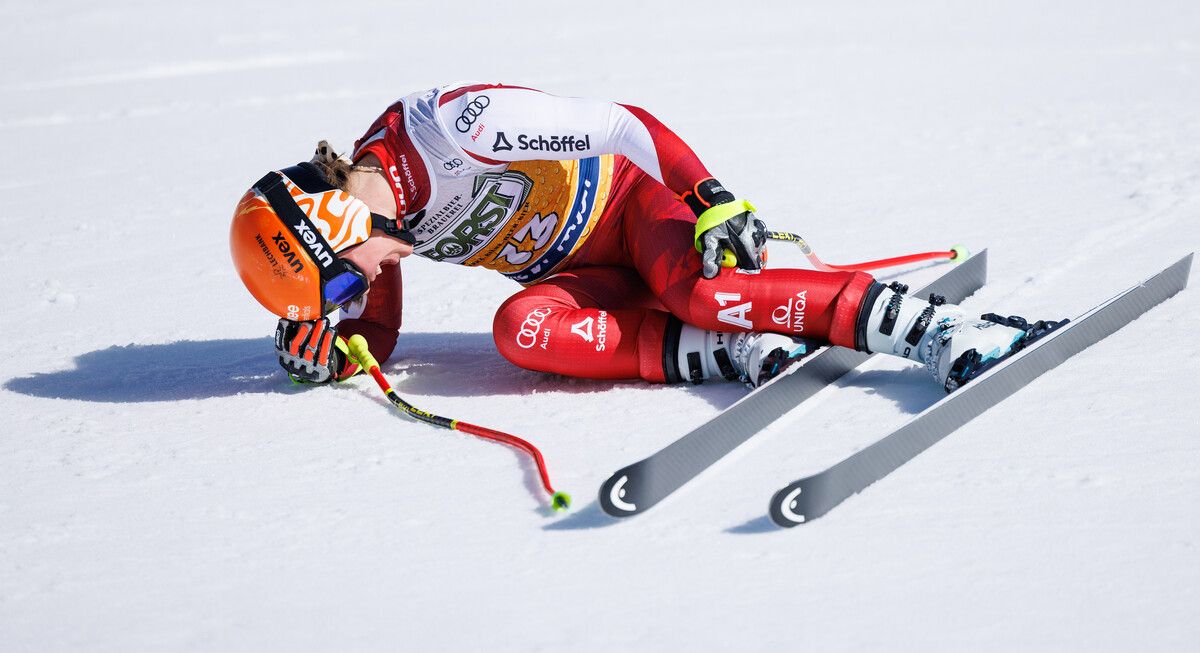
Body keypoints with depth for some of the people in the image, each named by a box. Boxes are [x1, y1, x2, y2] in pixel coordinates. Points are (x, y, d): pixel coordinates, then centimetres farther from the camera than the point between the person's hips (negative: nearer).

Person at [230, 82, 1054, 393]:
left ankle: (939, 327, -35)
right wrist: (332, 349, -13)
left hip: (635, 201, -5)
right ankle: (747, 349, -26)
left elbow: (616, 127, -20)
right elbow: (376, 338, 9)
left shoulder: (448, 128, -25)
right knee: (522, 329, -27)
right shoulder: (349, 218, -2)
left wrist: (714, 203, -23)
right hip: (576, 274, 6)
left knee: (696, 290, -36)